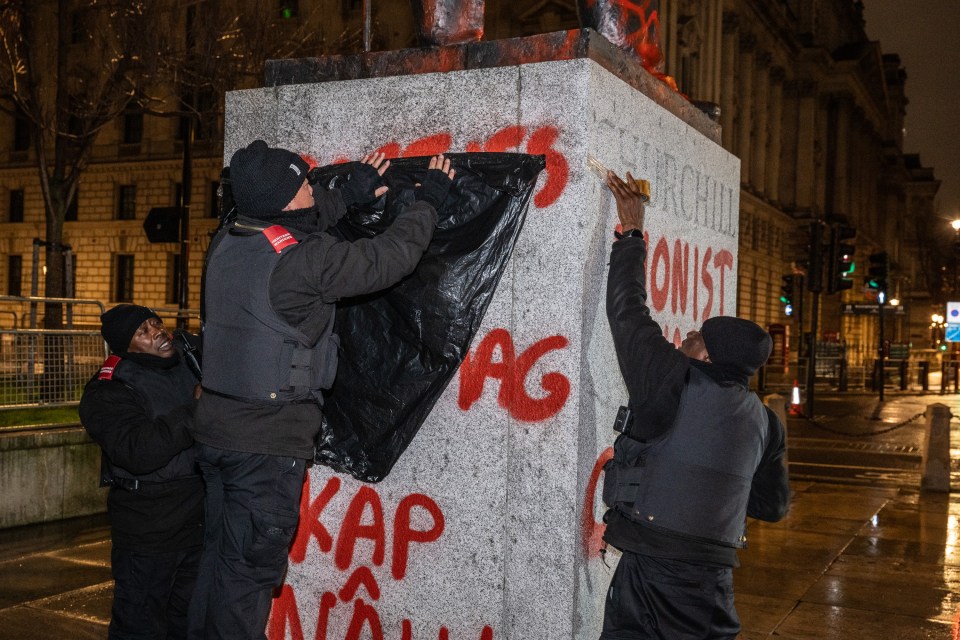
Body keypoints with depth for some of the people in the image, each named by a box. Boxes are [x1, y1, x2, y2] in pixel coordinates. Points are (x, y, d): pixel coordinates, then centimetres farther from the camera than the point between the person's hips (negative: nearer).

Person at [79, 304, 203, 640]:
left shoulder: (189, 360, 6)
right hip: (149, 533, -6)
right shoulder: (107, 393, -12)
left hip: (200, 520, 6)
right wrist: (194, 409, -26)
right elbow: (139, 452, -28)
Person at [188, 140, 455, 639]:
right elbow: (390, 257, -10)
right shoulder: (305, 260, -20)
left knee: (218, 556, 18)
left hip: (216, 427, 8)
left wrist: (349, 196, 27)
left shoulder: (226, 242, 2)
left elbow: (287, 225, 24)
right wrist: (428, 200, 6)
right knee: (247, 571, 2)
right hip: (269, 443, -8)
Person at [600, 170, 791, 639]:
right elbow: (773, 504, 17)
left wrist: (631, 232, 9)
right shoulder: (763, 421, 6)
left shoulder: (675, 385, -10)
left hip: (651, 570, -5)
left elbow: (627, 311, -2)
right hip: (713, 578, 5)